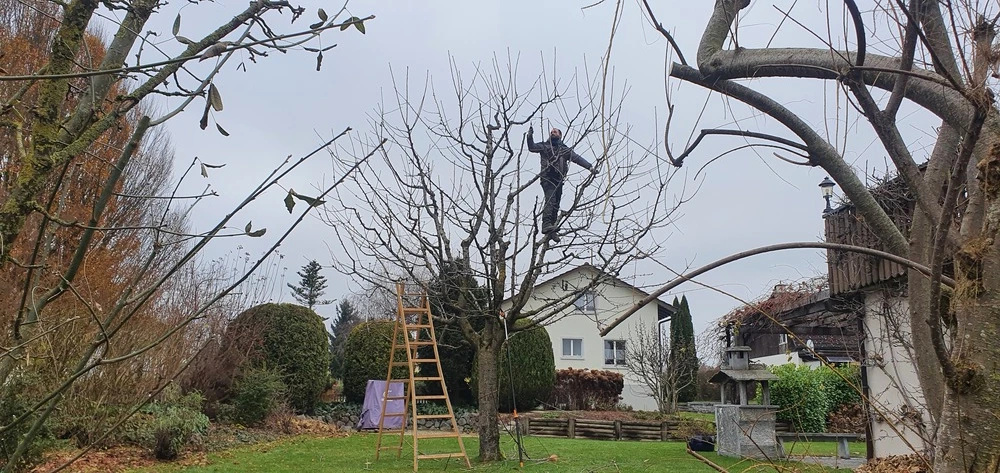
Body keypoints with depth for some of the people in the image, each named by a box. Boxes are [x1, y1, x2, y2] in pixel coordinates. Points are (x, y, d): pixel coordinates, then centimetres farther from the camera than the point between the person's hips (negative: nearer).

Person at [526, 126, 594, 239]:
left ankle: (551, 232, 5)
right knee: (550, 200, -25)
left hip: (558, 180, 4)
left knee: (556, 205, 2)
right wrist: (530, 136, -17)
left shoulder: (565, 149, 19)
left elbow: (577, 158, 9)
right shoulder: (544, 146, 14)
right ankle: (546, 224, -37)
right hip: (547, 179, -4)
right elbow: (532, 147, -1)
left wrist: (589, 166, -2)